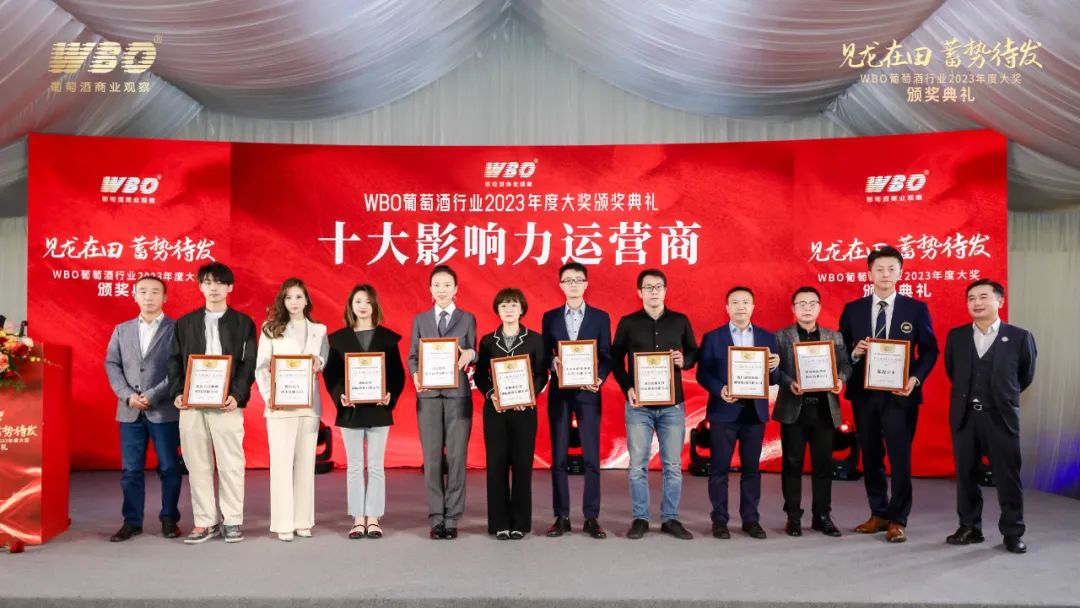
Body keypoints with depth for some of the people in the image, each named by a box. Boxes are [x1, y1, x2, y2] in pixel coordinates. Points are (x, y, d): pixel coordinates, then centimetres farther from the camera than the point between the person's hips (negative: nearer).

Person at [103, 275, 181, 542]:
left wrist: (153, 396, -14)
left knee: (169, 467, 3)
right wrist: (127, 395, -7)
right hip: (130, 411, 4)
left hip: (164, 410, -3)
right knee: (131, 469, 6)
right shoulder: (121, 330, 15)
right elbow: (111, 364, 9)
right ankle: (132, 521, 15)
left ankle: (169, 519, 14)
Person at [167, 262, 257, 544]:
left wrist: (237, 395, -13)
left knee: (230, 464, 0)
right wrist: (177, 392, -2)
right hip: (191, 404, 3)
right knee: (197, 465, 6)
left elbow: (248, 363, 0)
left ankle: (232, 521, 10)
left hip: (227, 404, -2)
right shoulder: (185, 322, 14)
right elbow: (175, 360, 12)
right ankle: (205, 521, 15)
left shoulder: (243, 322, 6)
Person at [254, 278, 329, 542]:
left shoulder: (319, 330, 12)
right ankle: (283, 523, 2)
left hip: (309, 404, 2)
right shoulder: (271, 329, 7)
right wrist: (268, 396, -12)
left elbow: (327, 363, 11)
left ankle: (303, 521, 11)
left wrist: (318, 363, -12)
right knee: (281, 462, -3)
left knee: (306, 461, 5)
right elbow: (261, 367, 2)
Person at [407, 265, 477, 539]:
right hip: (428, 395, 1)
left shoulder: (467, 319, 9)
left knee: (456, 457, -1)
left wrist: (470, 354, -17)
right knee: (432, 458, 2)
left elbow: (473, 354, 6)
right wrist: (416, 376, -11)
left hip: (458, 395, -1)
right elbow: (413, 356, 9)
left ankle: (452, 518, 7)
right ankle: (436, 518, 10)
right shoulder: (420, 320, 13)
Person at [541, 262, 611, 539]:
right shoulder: (550, 317, 10)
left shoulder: (600, 317, 6)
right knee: (559, 457, 3)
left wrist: (599, 379, -15)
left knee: (591, 457, -1)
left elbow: (606, 356, 2)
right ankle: (561, 516, 11)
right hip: (559, 392, 1)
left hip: (588, 392, -1)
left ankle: (591, 517, 8)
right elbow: (544, 355, 8)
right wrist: (553, 363, -14)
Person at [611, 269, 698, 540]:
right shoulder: (628, 323, 2)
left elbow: (693, 353, 12)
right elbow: (616, 359, 4)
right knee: (638, 465, 2)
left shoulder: (680, 321, 6)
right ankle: (640, 519, 13)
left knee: (673, 465, 5)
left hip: (672, 404, 1)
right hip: (639, 405, -1)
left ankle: (670, 519, 16)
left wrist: (684, 361, -11)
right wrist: (627, 388, -9)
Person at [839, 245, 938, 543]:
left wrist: (915, 378, -14)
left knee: (900, 458, 0)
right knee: (870, 457, 11)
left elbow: (929, 350, 1)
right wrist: (854, 353, -14)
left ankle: (898, 520, 12)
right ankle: (879, 514, 24)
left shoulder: (916, 309, 1)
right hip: (864, 394, 3)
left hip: (900, 394, -2)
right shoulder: (852, 309, 6)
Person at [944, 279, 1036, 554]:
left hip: (1001, 417, -3)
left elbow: (1026, 376, 10)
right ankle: (969, 528, 19)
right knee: (966, 475, 8)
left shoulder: (1019, 337, -3)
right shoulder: (956, 336, 5)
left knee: (1007, 477, 2)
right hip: (964, 416, 3)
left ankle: (1012, 533, 13)